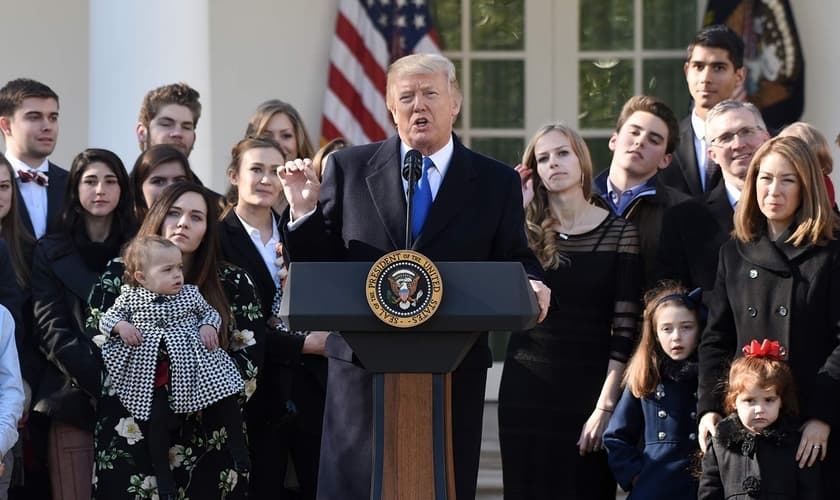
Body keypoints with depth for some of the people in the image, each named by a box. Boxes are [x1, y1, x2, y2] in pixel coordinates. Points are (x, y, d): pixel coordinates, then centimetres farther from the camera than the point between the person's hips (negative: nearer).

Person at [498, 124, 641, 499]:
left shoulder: (620, 233, 1)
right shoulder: (525, 231, 6)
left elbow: (624, 328, -4)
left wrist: (605, 405, -11)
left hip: (588, 386, -2)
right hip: (527, 386, 2)